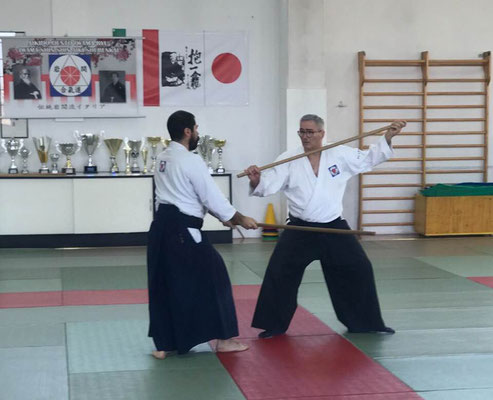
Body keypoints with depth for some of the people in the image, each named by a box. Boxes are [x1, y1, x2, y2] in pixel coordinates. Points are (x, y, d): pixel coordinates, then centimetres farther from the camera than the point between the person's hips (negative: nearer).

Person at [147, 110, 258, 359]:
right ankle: (223, 339, 12)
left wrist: (222, 217, 23)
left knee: (163, 285, 13)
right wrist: (240, 219, 3)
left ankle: (163, 345, 15)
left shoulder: (163, 159, 15)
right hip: (182, 230, -9)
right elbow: (212, 197, -10)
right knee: (212, 278, 4)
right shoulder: (191, 161, -14)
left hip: (161, 226, 9)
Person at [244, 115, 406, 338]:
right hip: (300, 230, -1)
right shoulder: (288, 160, -5)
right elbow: (269, 184, -12)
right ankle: (274, 325, 9)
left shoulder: (340, 155, 0)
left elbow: (369, 159, 8)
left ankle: (366, 323, 23)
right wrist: (256, 181, -34)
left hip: (334, 228, 1)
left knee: (359, 270, 5)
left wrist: (388, 138, -3)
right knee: (279, 273, -8)